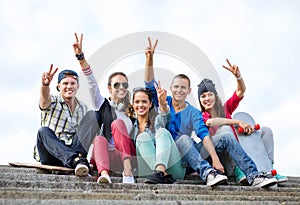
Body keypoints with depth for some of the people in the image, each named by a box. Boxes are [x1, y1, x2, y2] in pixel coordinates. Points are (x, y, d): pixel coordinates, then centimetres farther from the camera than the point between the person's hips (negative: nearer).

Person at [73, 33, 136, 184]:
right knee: (99, 139, -33)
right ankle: (104, 173, -62)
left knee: (117, 123, -25)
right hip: (104, 156, 0)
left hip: (127, 156, 1)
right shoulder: (102, 104, 17)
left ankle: (128, 170, -43)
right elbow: (92, 83, 4)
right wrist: (80, 57, -9)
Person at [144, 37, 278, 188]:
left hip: (190, 154, 3)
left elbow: (204, 134, -8)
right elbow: (150, 84, -5)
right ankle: (207, 173, -58)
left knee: (226, 136, -14)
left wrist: (215, 158, -24)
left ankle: (253, 175, -27)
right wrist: (150, 60, -21)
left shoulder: (193, 113, 10)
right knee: (184, 139, -36)